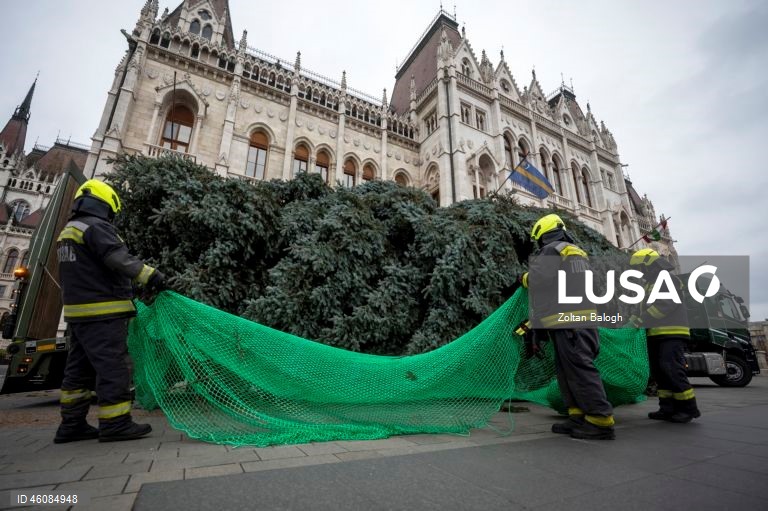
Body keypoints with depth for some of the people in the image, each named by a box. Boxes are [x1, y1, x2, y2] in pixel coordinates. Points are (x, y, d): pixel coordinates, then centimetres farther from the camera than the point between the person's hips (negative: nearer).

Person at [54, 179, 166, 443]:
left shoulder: (67, 232, 22)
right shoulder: (96, 227, -10)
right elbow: (119, 258, -26)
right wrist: (149, 275, -32)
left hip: (78, 311, 10)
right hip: (102, 312, -10)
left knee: (80, 368, 14)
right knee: (113, 367, -7)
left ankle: (72, 425, 20)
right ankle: (115, 424, -2)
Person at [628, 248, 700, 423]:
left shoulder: (669, 280, -7)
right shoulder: (650, 284, 21)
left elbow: (663, 306, -20)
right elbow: (646, 307, 21)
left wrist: (639, 321, -22)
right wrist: (635, 318, 4)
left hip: (672, 334, -9)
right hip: (656, 334, 9)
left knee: (671, 370, -11)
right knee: (659, 372, 7)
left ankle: (689, 408, 1)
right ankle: (668, 408, 12)